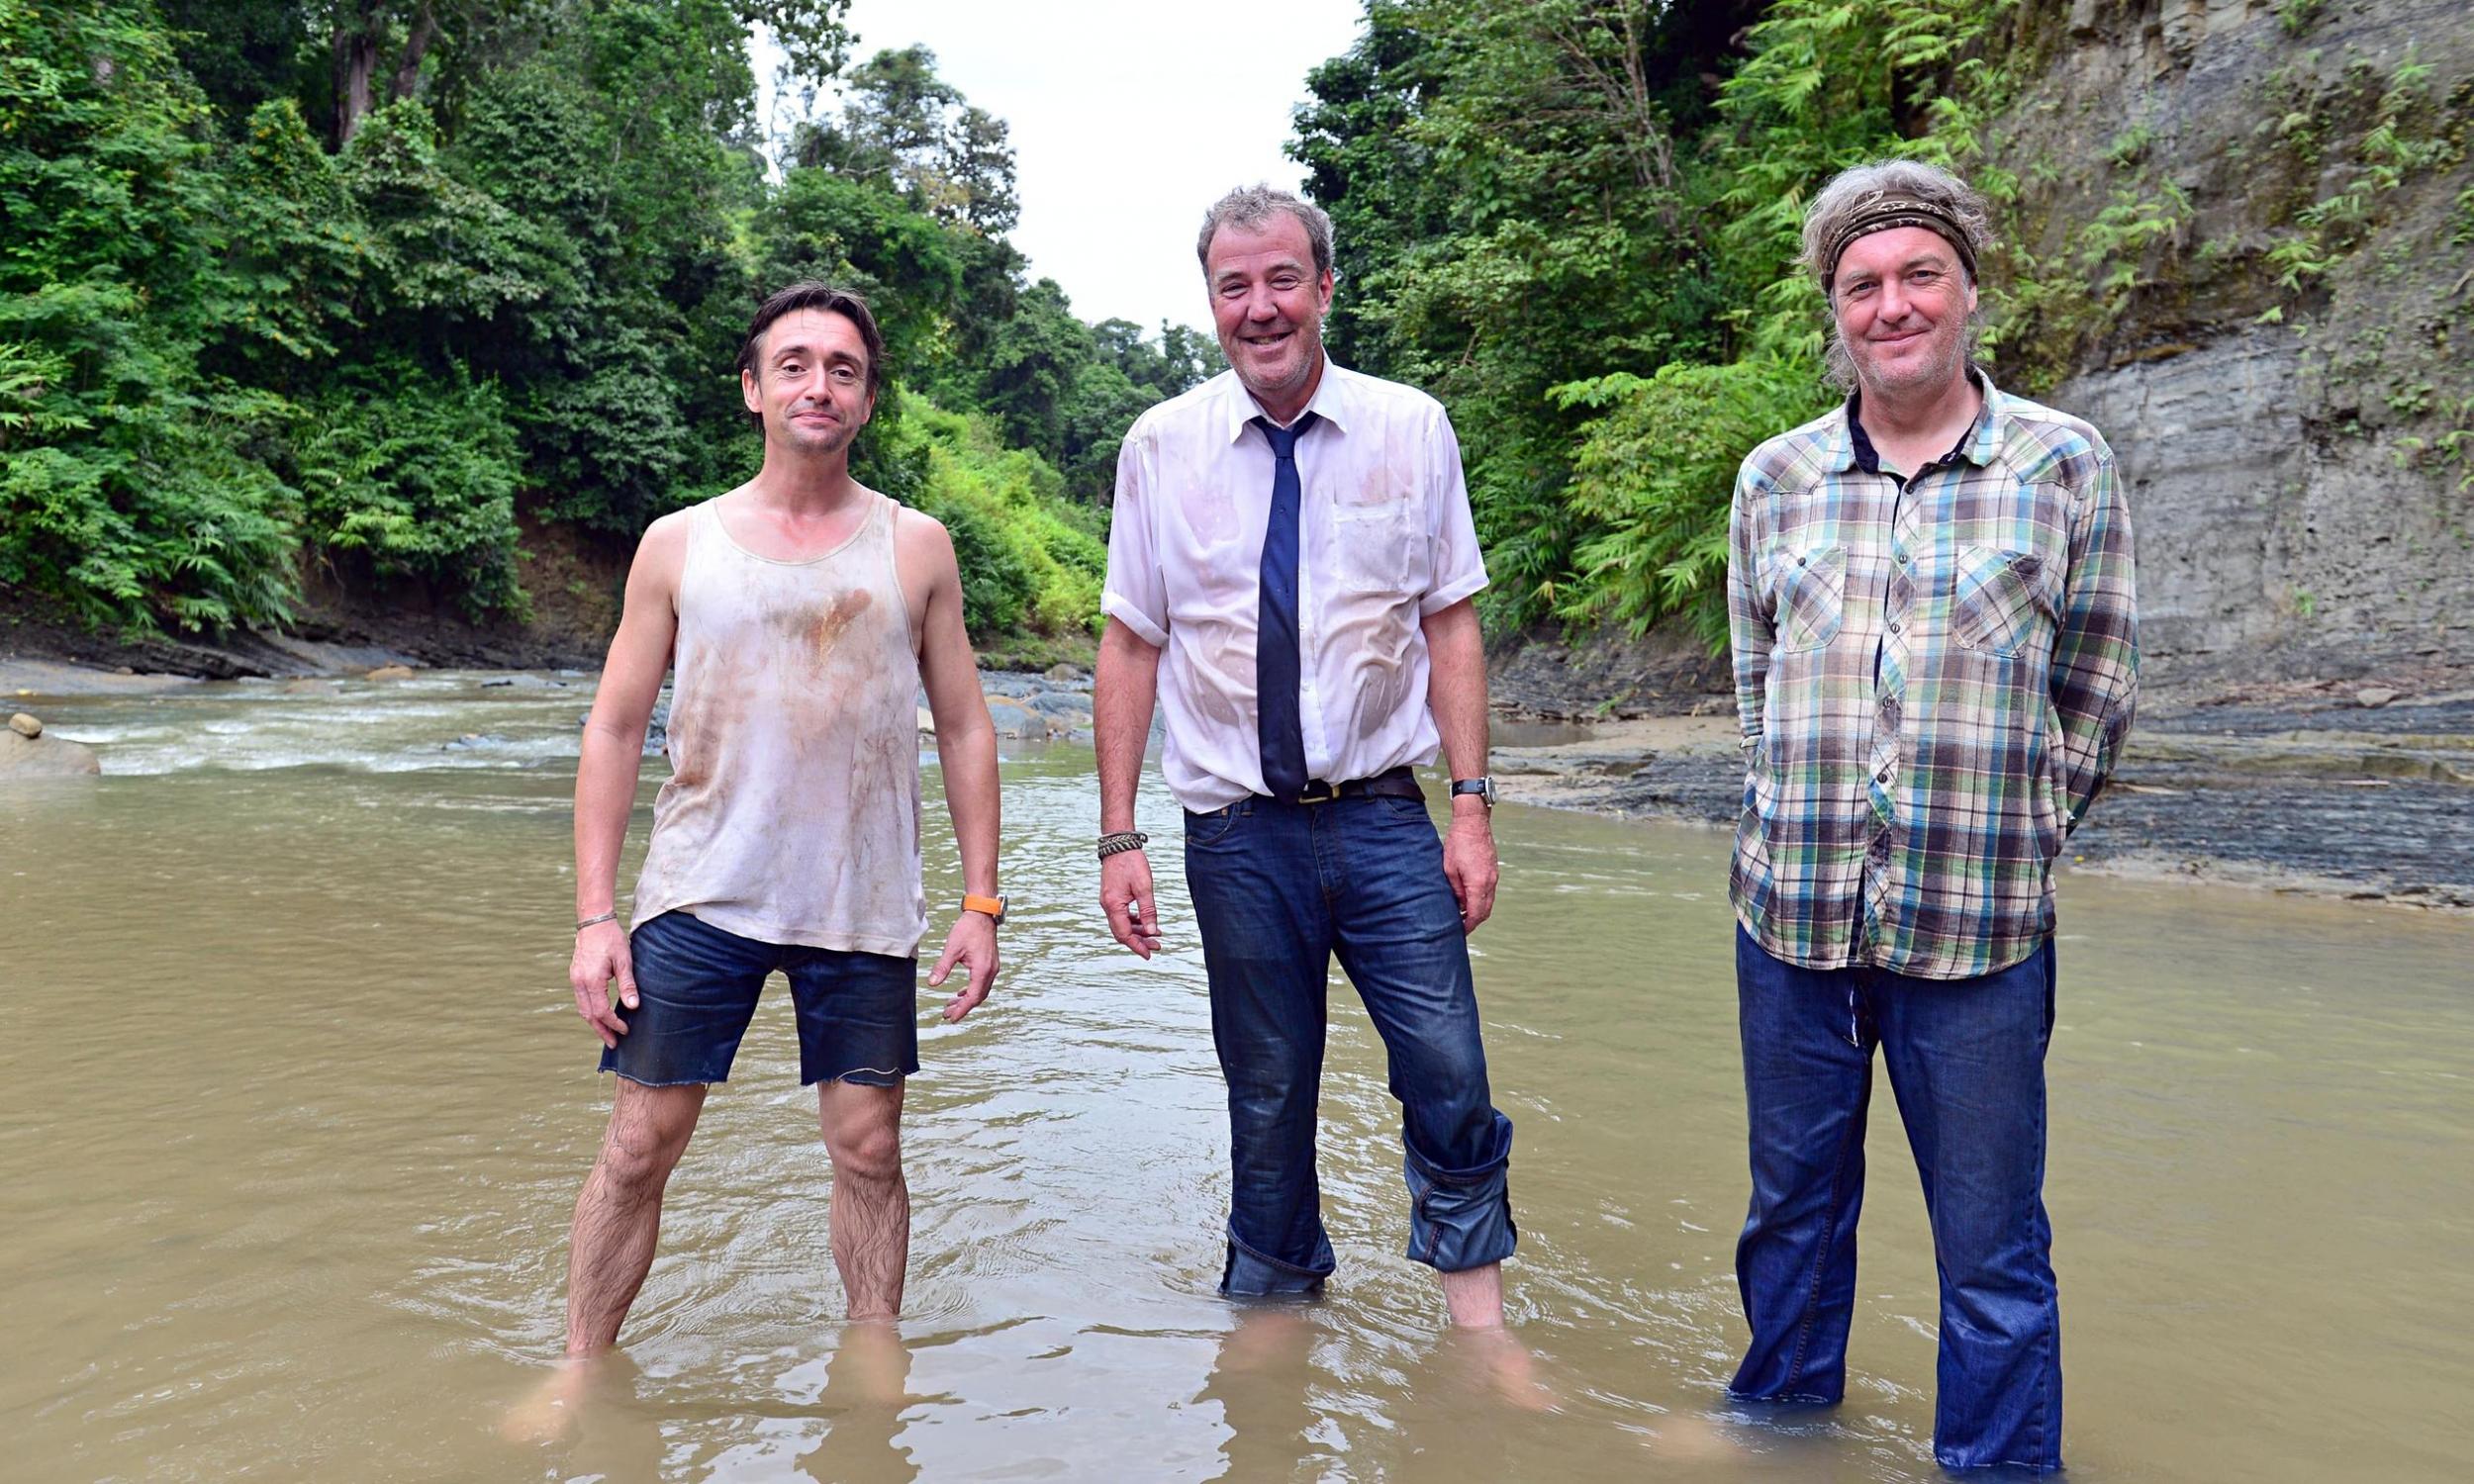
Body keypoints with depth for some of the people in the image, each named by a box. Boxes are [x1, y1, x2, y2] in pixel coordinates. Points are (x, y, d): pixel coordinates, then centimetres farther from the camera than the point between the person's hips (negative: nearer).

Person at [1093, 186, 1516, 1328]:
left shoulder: (1411, 428, 2)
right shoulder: (1161, 445, 2)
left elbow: (1450, 624, 3)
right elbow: (1130, 645, 3)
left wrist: (1473, 805, -4)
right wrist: (1119, 837, -1)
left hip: (1383, 816, 0)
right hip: (1237, 831, 0)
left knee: (1450, 1081, -3)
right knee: (1267, 1104, 10)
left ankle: (1481, 1338, 16)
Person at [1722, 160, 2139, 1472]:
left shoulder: (2065, 466, -1)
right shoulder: (1775, 477, 6)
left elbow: (2095, 695, 5)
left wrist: (2009, 842, 5)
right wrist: (1805, 829, 10)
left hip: (1977, 926, -2)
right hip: (1792, 912, 3)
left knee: (1994, 1256, 6)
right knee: (1792, 1211, 18)